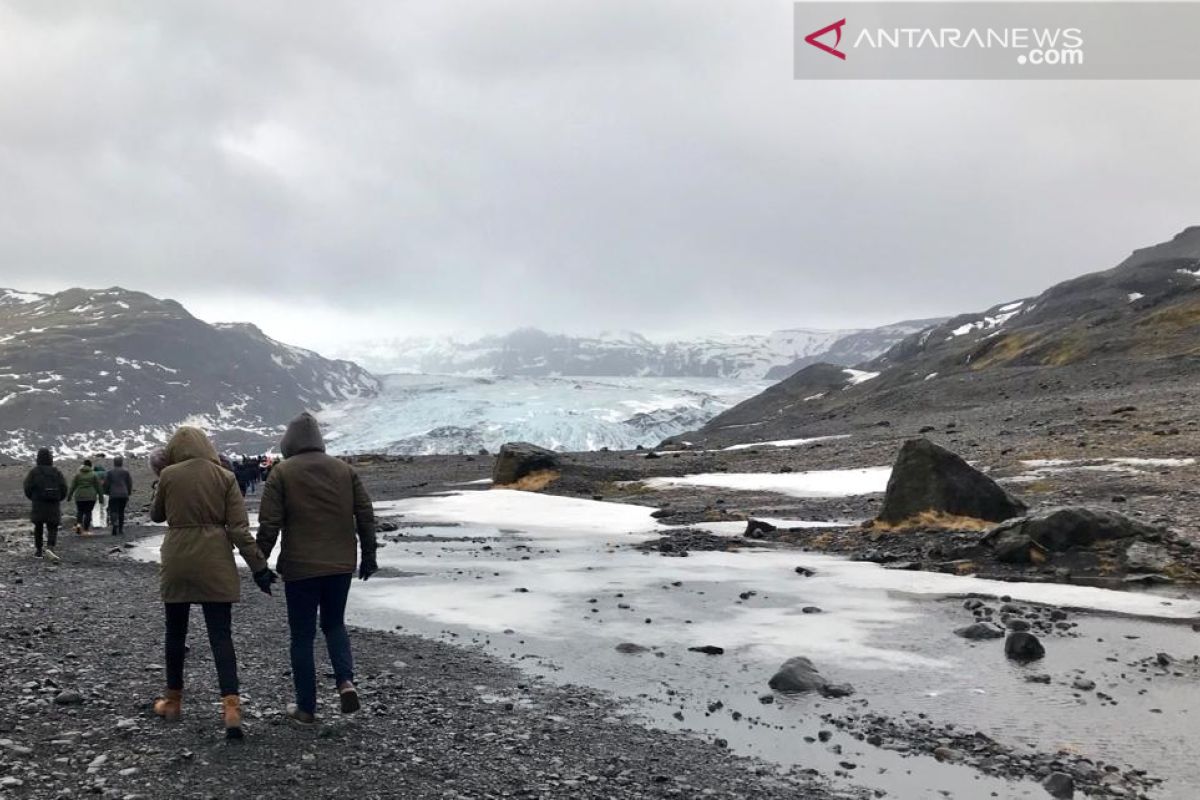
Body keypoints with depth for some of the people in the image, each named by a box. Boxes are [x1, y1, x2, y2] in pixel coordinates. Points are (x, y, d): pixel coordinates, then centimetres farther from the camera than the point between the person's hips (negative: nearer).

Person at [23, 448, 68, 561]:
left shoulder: (34, 472, -4)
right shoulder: (56, 471, -1)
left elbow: (28, 488, -8)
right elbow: (64, 487, -4)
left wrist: (32, 498, 11)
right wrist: (59, 498, 13)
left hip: (38, 505, 0)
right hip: (54, 505, 0)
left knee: (38, 527, 14)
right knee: (52, 528, 3)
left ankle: (38, 551, 18)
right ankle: (49, 547, -20)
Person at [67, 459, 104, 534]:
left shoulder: (78, 474, 2)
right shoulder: (93, 474, -2)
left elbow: (73, 485, 1)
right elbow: (98, 486, 0)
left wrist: (69, 495, 8)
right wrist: (101, 496, 7)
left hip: (79, 496, 1)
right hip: (90, 497, -1)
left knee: (80, 511, 14)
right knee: (88, 512, 3)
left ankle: (79, 524, -11)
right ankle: (86, 529, 1)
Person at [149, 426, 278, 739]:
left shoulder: (169, 475, -3)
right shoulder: (224, 478, -2)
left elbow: (157, 515, 13)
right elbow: (239, 528, -6)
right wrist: (258, 566, -4)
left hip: (177, 563, 0)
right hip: (215, 563, 0)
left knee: (176, 633, 16)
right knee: (221, 635, 0)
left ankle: (173, 700, 30)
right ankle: (231, 705, -12)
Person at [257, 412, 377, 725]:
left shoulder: (282, 473, -4)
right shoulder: (345, 470, 7)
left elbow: (269, 523, -8)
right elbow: (365, 515, 7)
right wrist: (369, 555, 15)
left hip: (300, 567, -3)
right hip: (341, 565, 3)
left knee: (303, 635, 7)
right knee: (334, 624, 21)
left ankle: (306, 708, 13)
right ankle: (345, 681, -1)